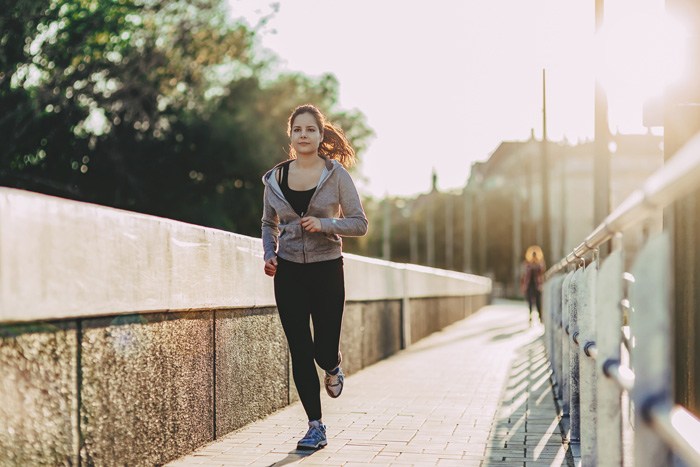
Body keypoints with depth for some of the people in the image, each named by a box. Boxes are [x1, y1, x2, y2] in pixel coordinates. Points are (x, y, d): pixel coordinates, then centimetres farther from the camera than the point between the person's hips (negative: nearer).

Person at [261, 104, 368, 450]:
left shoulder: (336, 174, -4)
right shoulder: (275, 178, 3)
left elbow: (359, 224, -4)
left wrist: (323, 224, -19)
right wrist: (269, 254, 0)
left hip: (327, 269, -2)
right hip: (289, 272, 2)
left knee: (325, 350, -3)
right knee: (300, 352, 1)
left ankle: (334, 369, 37)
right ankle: (316, 428, 12)